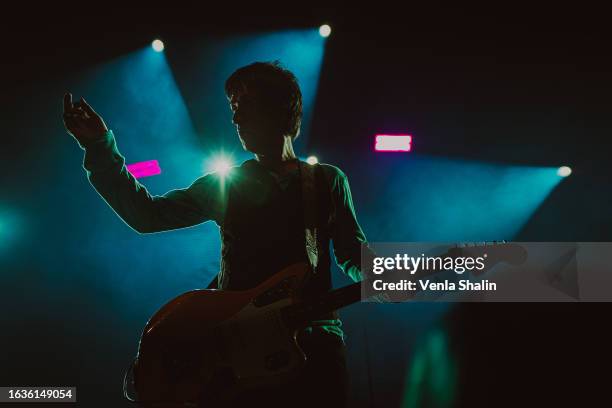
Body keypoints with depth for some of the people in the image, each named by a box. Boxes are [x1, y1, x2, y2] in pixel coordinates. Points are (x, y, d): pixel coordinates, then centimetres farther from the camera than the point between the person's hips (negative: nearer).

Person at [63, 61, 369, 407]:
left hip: (313, 339, 0)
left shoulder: (328, 181, 10)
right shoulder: (224, 185, 12)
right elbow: (147, 214, 7)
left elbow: (355, 254, 10)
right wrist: (101, 147, -1)